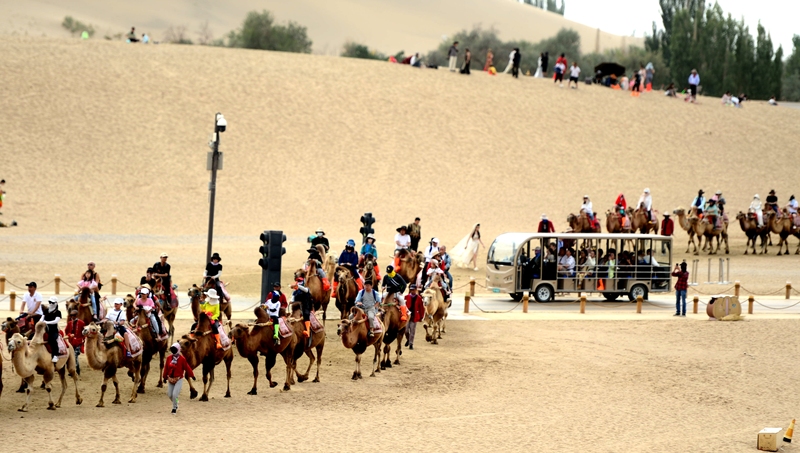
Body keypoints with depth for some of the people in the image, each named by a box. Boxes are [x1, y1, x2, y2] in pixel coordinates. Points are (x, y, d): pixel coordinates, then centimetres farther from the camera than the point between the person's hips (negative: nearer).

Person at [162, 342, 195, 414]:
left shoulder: (182, 359, -12)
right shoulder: (169, 358, 0)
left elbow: (187, 367, -5)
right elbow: (166, 368, 10)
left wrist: (192, 376, 3)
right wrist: (165, 377, 16)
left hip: (179, 379, -5)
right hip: (170, 379, 5)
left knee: (175, 394, -14)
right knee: (169, 395, 8)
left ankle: (174, 408, 6)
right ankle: (175, 404, 37)